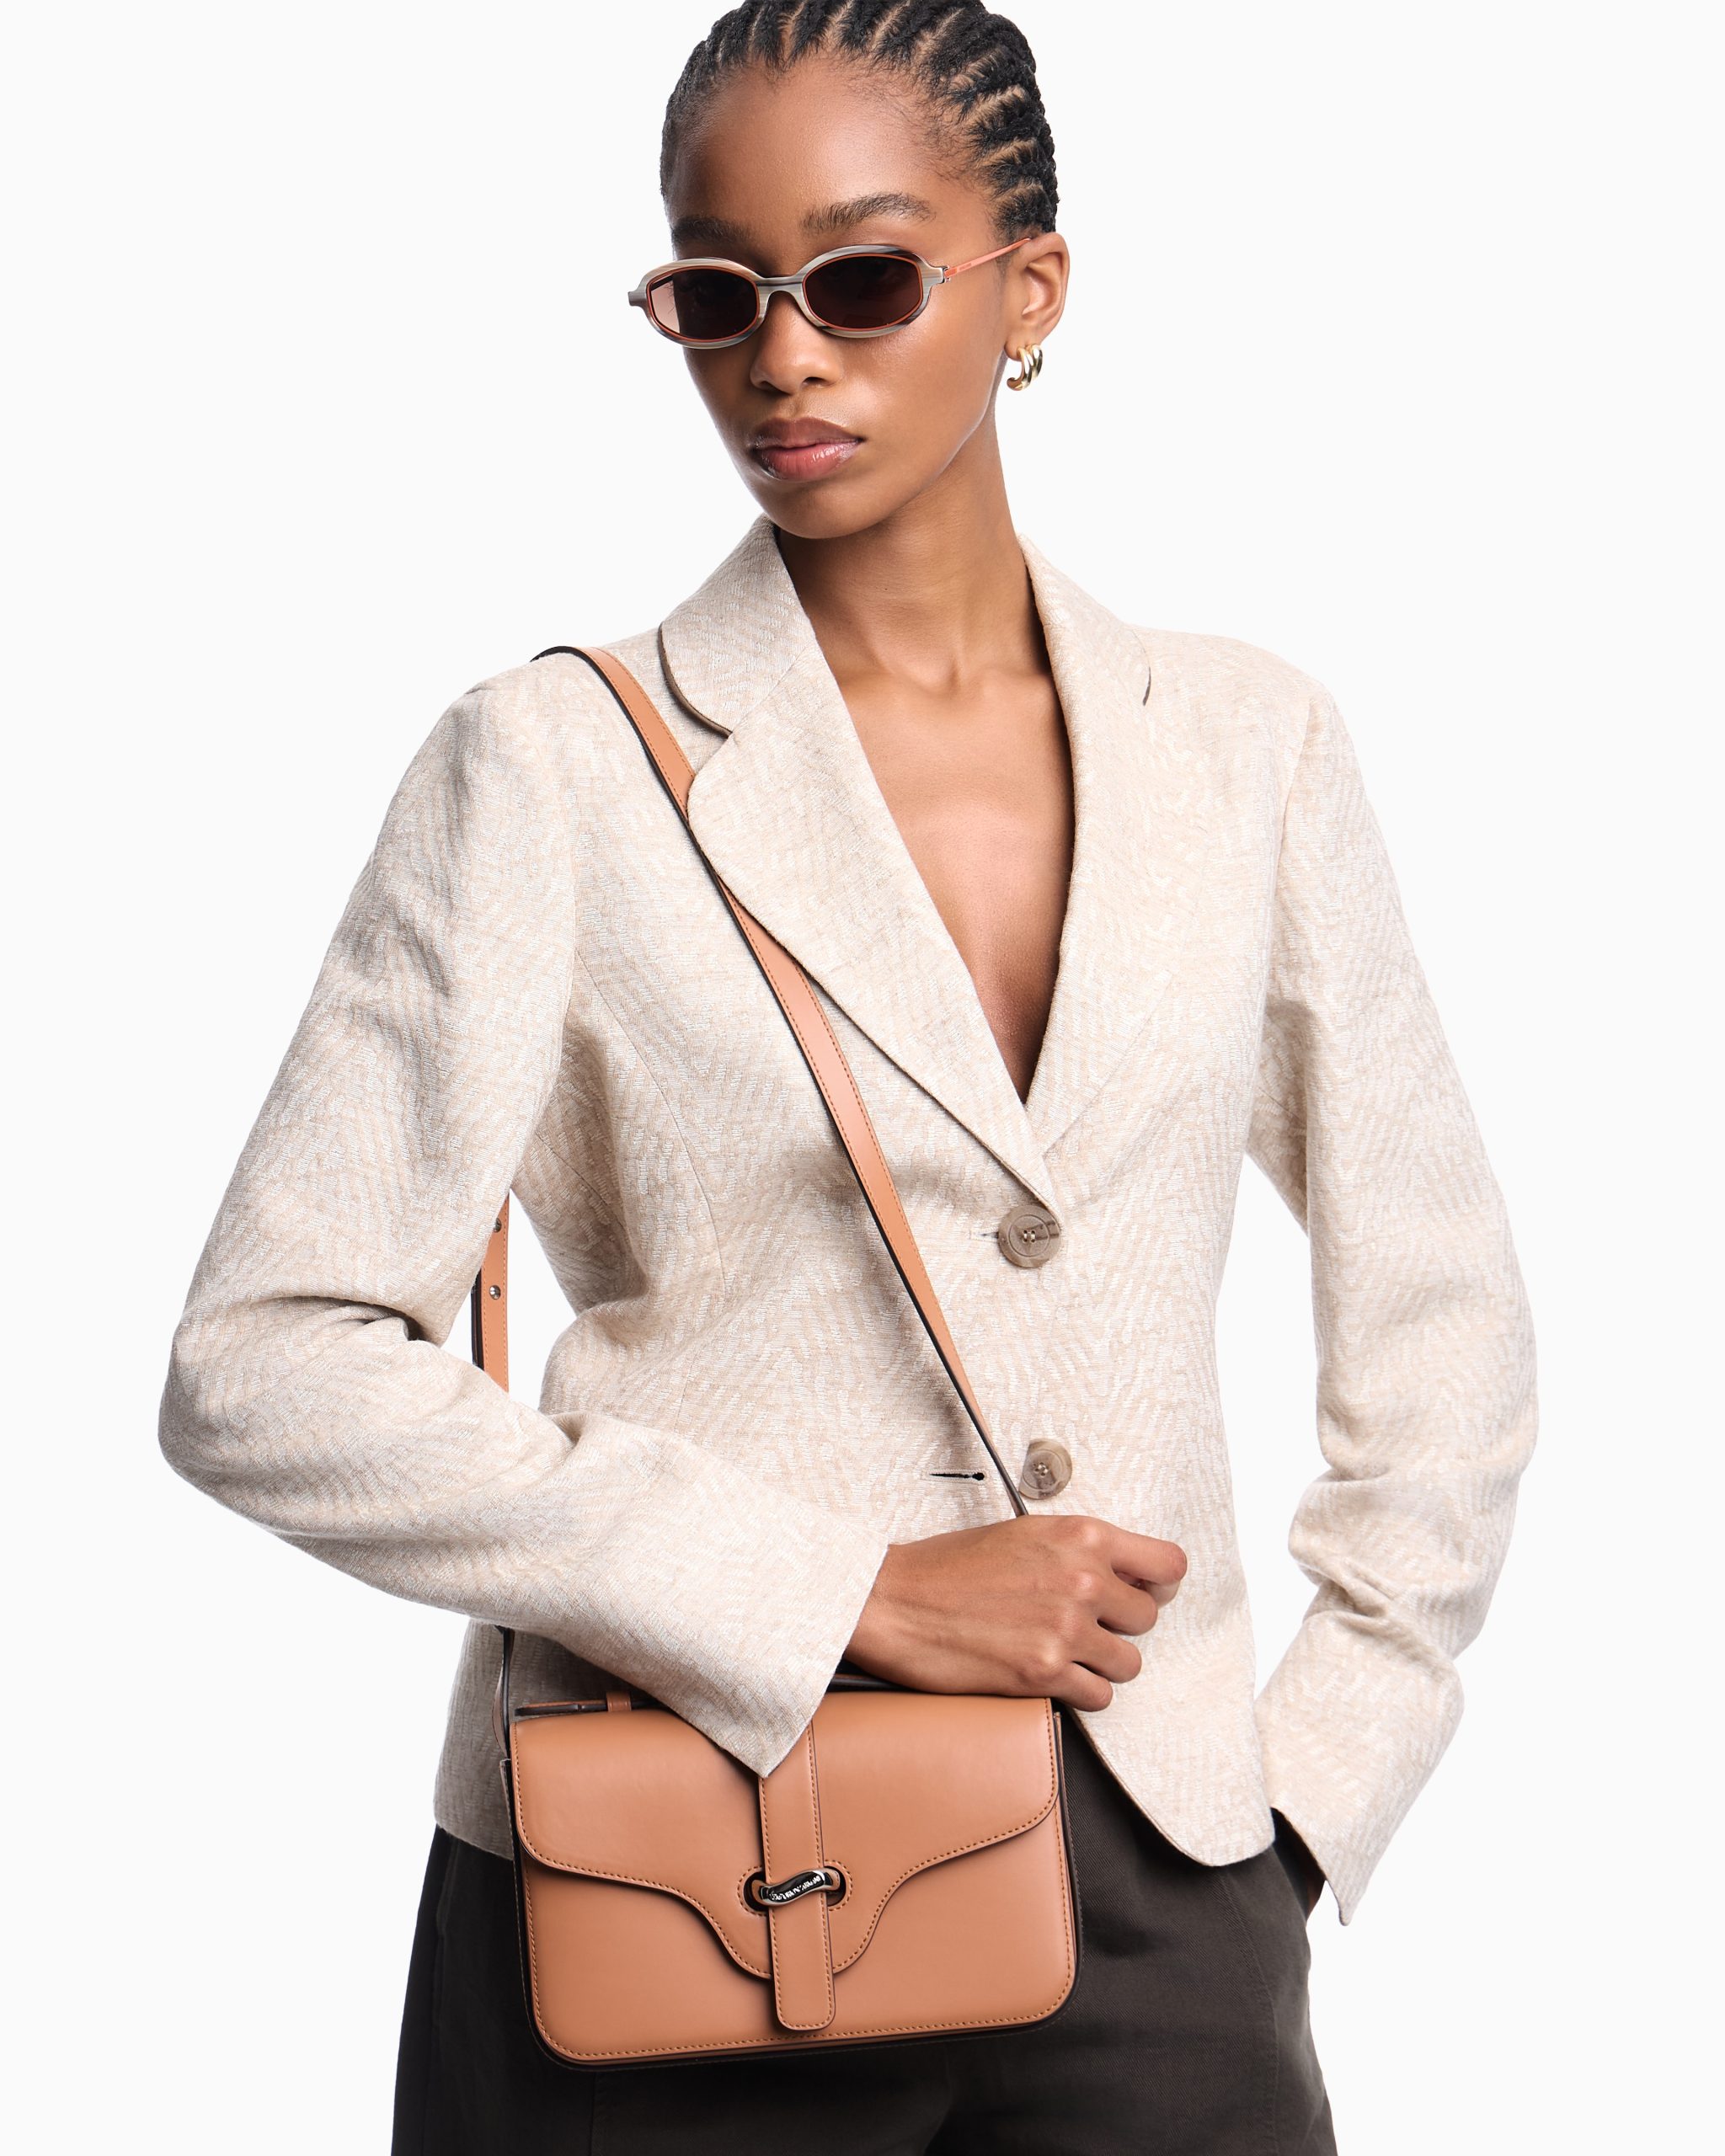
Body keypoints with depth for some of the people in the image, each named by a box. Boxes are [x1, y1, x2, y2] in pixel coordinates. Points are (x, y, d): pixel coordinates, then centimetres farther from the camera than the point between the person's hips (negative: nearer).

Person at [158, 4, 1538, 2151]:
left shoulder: (1243, 743, 4)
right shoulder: (558, 766, -6)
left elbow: (1440, 1307, 14)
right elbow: (265, 1367, -11)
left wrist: (1325, 1768, 6)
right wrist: (854, 1590, -14)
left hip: (1157, 1890, 3)